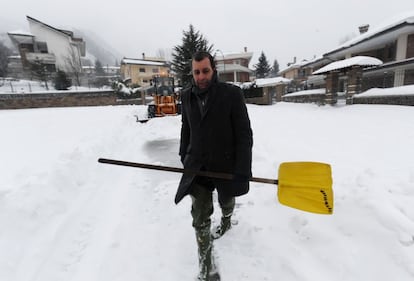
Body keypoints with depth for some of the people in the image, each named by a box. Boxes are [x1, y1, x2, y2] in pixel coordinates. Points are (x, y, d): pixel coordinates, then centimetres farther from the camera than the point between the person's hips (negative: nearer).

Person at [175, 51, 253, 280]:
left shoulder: (232, 94, -13)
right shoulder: (187, 97, 1)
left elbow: (244, 134, -15)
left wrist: (242, 170, -20)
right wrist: (184, 156, 19)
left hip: (226, 165, -2)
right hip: (197, 166, 3)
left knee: (226, 201, 24)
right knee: (200, 216, 3)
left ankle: (226, 221, 61)